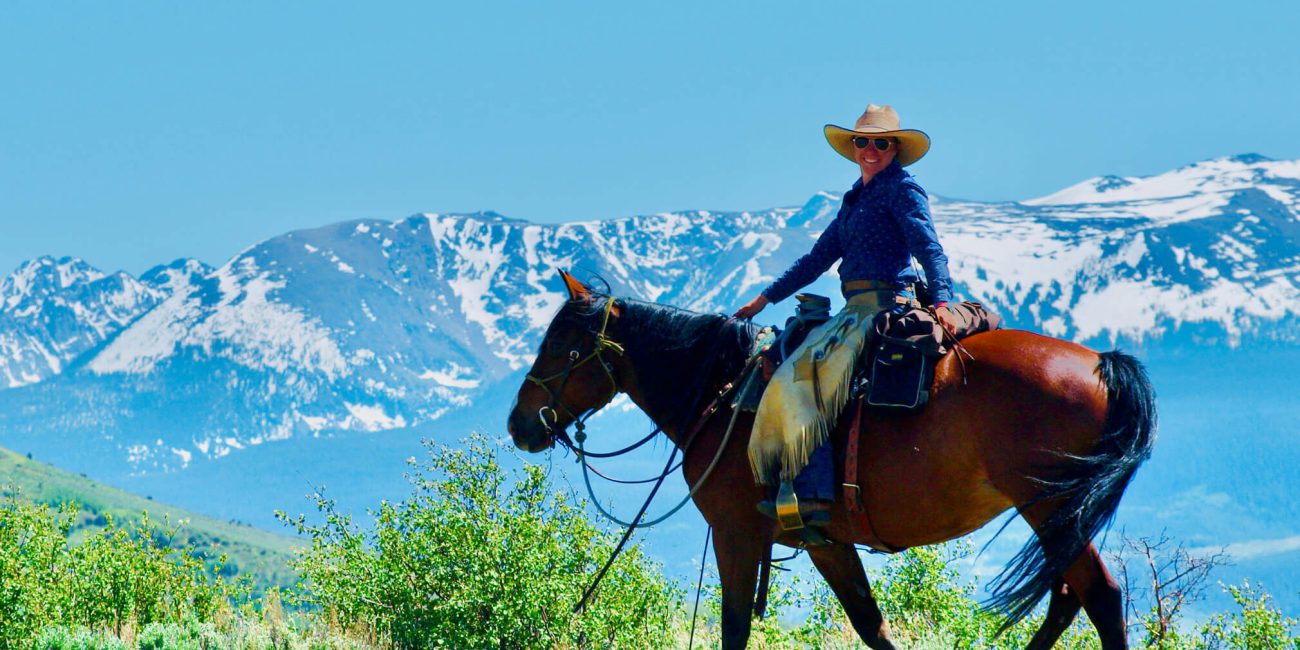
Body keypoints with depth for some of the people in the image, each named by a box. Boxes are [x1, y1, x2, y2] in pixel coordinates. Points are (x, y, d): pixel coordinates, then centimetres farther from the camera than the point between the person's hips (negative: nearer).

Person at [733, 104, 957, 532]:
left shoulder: (902, 190, -2)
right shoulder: (856, 198, 24)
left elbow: (929, 248, -14)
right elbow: (820, 257, 27)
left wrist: (941, 300, -31)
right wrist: (766, 299, 26)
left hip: (883, 304, -10)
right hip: (858, 310, 10)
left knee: (804, 376, -24)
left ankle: (814, 495, -32)